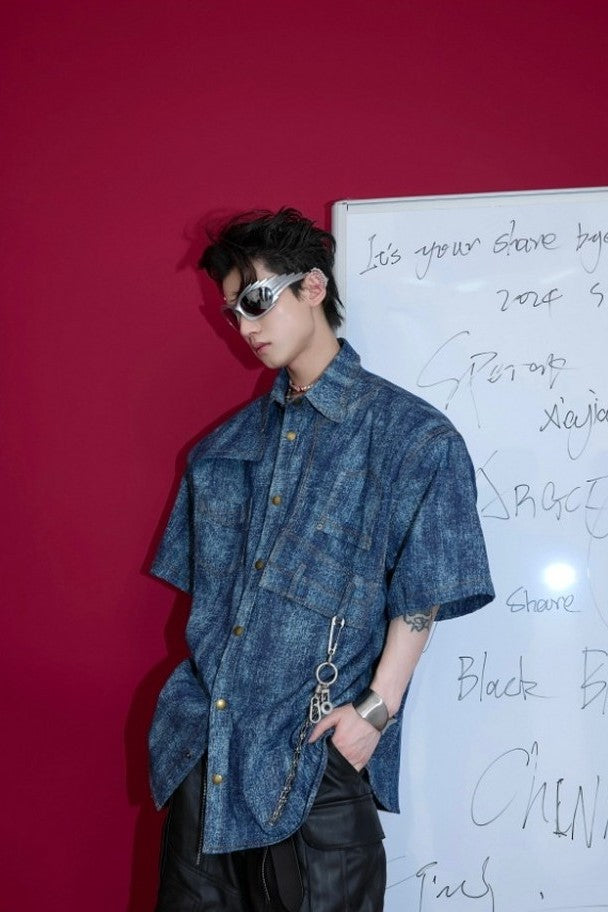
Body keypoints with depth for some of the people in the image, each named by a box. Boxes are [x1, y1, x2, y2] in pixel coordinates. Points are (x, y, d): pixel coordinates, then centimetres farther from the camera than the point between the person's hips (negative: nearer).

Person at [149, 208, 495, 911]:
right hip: (203, 746, 5)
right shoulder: (227, 445, 12)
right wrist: (200, 700, 8)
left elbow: (421, 598, -7)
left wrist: (375, 709, -13)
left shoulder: (413, 438, -6)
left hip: (317, 755, -5)